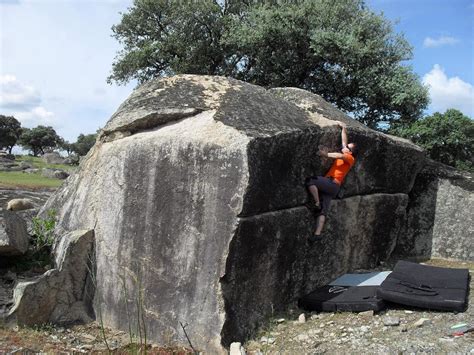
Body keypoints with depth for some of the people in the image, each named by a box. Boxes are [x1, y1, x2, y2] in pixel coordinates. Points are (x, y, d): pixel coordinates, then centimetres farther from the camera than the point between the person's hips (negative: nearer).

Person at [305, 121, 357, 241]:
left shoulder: (350, 158, 2)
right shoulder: (343, 155, 22)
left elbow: (341, 156, -18)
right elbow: (344, 140, 30)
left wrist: (327, 155, -25)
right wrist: (344, 128, 31)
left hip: (332, 184, -8)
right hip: (329, 185, 8)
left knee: (310, 181, -23)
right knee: (322, 211, -2)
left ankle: (317, 204, -15)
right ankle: (317, 234, -8)